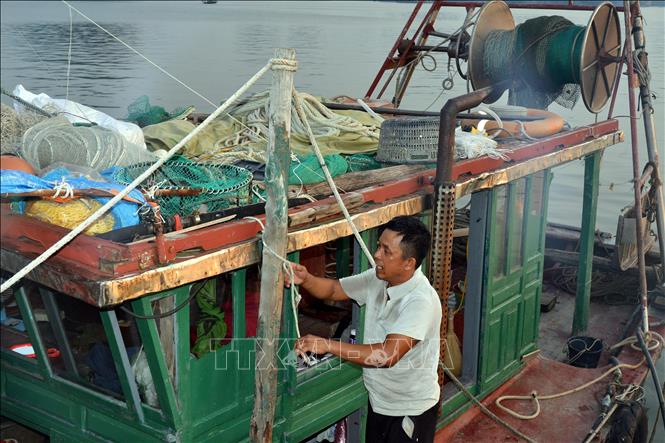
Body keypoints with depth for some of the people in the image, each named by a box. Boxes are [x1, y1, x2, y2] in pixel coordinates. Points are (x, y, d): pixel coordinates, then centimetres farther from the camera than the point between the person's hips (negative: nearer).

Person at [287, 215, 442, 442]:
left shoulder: (421, 301, -30)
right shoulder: (377, 279, -6)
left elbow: (388, 354, -37)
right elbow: (333, 290, 5)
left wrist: (328, 345, -36)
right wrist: (305, 279, -17)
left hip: (411, 411, -7)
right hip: (379, 400, 7)